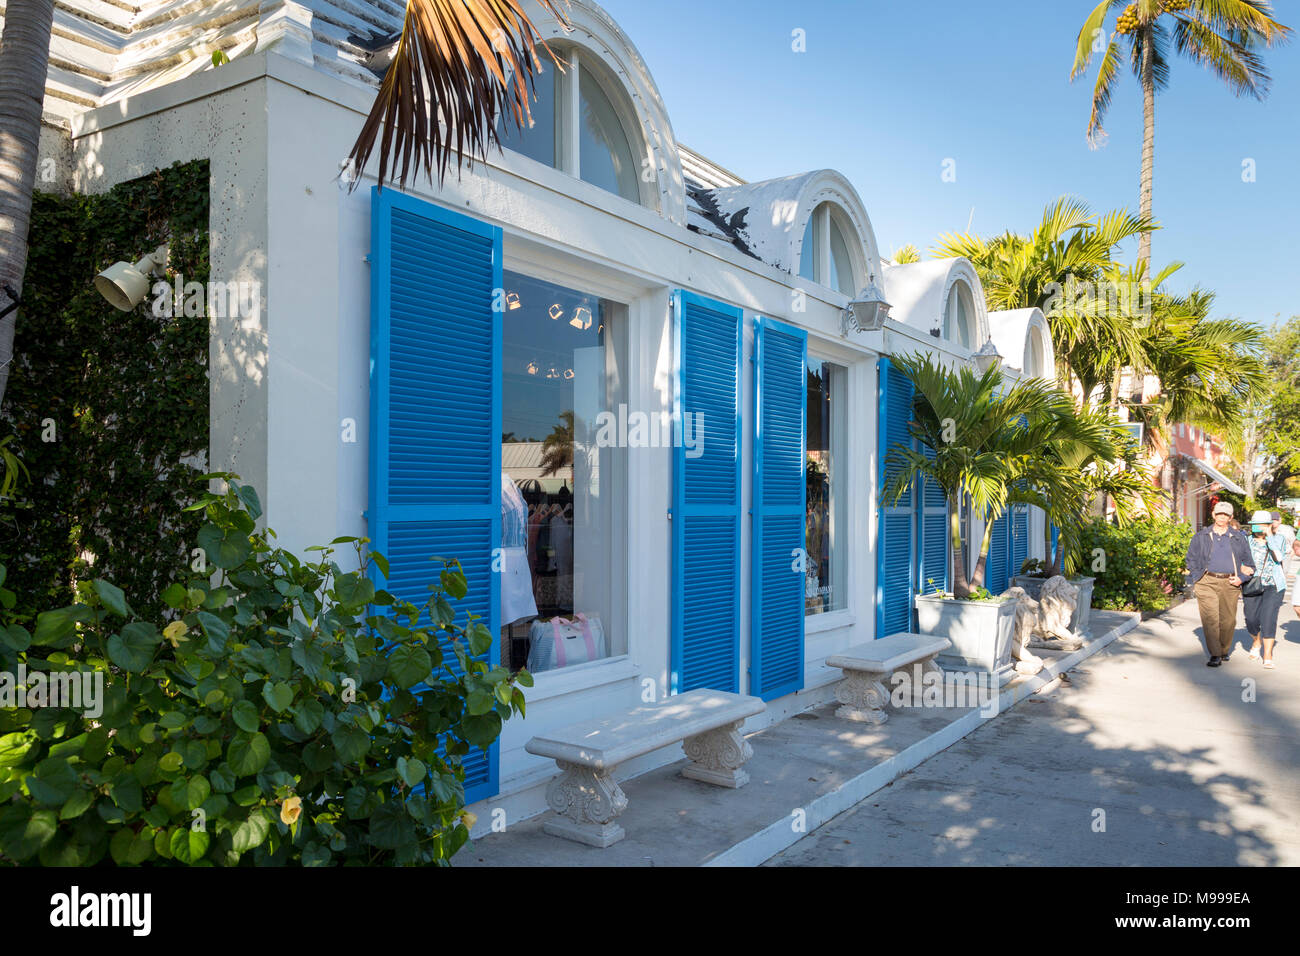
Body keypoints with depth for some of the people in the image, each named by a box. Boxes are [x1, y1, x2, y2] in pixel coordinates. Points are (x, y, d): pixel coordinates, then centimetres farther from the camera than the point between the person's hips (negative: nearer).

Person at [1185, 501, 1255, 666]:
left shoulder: (1238, 539, 14)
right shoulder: (1201, 537, 11)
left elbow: (1249, 563, 17)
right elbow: (1191, 560, 11)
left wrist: (1241, 578, 0)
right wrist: (1197, 580, -1)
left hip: (1230, 584, 2)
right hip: (1207, 583, -2)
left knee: (1228, 620, 6)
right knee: (1210, 619, -11)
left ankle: (1224, 651, 24)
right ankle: (1215, 655, -10)